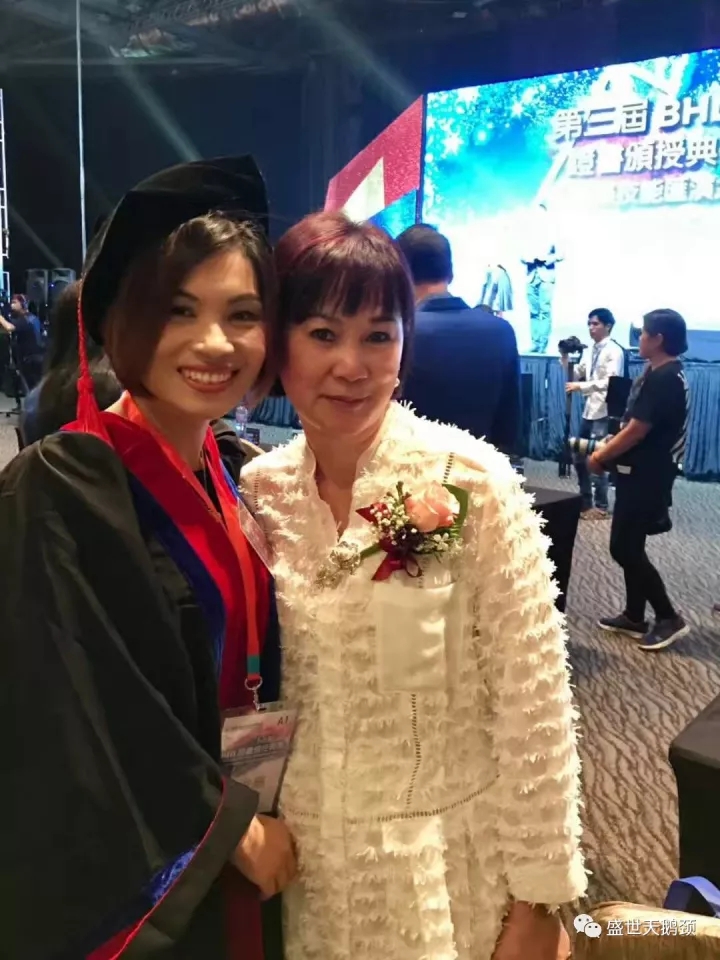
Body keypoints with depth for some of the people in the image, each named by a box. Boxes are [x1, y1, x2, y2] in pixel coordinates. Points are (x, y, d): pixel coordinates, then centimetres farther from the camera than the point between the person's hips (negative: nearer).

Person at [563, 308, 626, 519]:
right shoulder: (592, 350, 14)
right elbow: (578, 375, 16)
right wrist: (566, 361, 1)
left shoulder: (614, 351, -10)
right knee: (580, 457, 13)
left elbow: (610, 382, -21)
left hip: (604, 412, -8)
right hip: (589, 410, 8)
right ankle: (585, 501, 26)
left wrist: (581, 386, -27)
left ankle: (600, 506, 9)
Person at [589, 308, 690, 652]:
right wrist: (608, 447, 9)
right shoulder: (661, 373, 11)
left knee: (624, 549, -4)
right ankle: (634, 617, 23)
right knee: (629, 547, 14)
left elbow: (637, 431, -22)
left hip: (645, 476, -10)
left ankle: (669, 618, 6)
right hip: (642, 472, 10)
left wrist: (601, 457, -10)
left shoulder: (663, 378, -20)